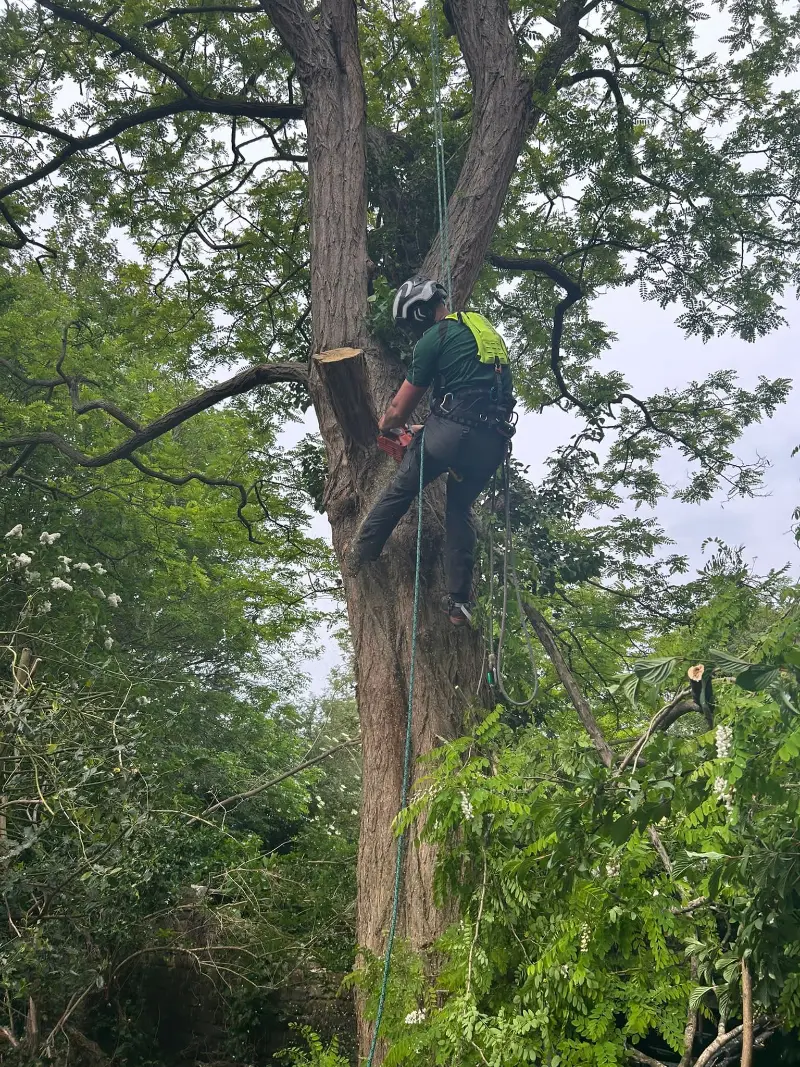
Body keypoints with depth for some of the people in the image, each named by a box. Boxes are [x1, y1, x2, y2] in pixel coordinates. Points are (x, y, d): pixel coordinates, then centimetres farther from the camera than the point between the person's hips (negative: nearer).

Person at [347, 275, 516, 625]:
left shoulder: (435, 337, 1)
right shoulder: (485, 327, 23)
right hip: (493, 443, 6)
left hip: (452, 429, -6)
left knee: (400, 490, 16)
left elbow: (400, 410, 6)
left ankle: (361, 556, 27)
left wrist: (384, 425, 28)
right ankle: (460, 600, 12)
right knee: (460, 508, 20)